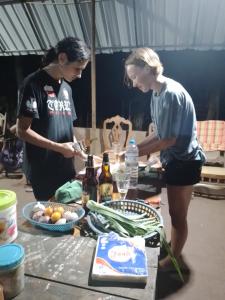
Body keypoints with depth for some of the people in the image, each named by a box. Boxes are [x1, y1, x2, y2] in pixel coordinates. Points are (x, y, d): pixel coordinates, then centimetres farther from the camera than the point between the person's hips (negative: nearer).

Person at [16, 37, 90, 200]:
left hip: (67, 169, 7)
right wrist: (59, 147, -18)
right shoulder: (34, 84, -10)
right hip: (43, 171, -6)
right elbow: (22, 130, -14)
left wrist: (77, 148, 2)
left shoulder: (66, 88, 12)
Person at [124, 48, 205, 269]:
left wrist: (137, 153, -12)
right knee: (175, 213, 22)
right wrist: (134, 147, 4)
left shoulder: (172, 93, -22)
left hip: (183, 162, -8)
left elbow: (170, 139, -22)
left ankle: (174, 259, 29)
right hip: (175, 161, 8)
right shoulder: (158, 93, 7)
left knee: (178, 215, 8)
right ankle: (173, 249, 41)